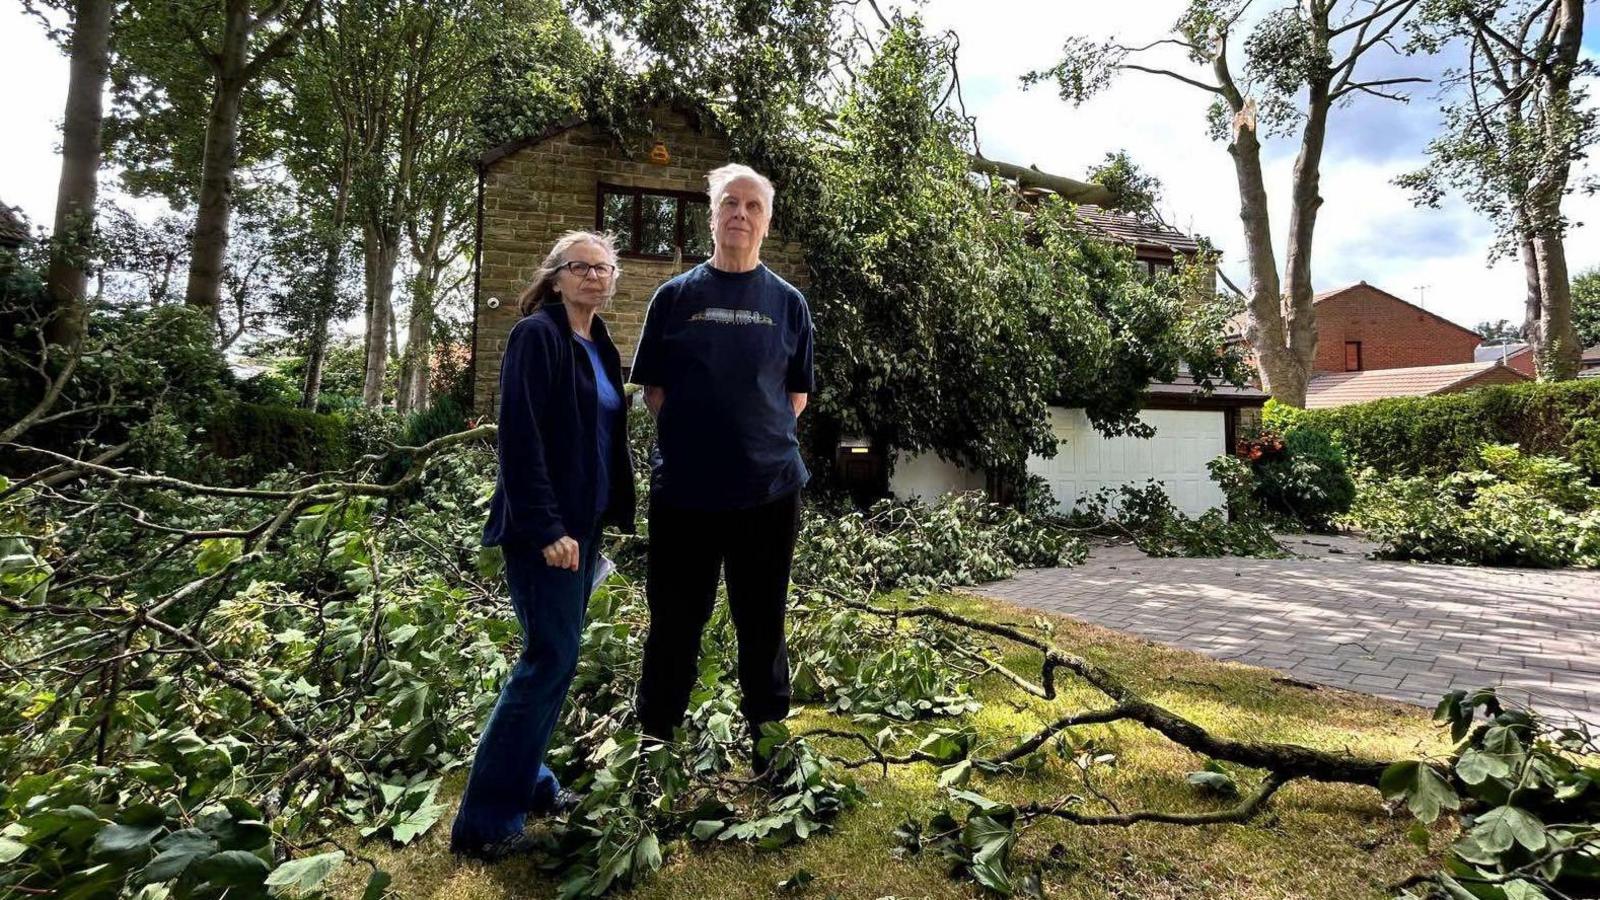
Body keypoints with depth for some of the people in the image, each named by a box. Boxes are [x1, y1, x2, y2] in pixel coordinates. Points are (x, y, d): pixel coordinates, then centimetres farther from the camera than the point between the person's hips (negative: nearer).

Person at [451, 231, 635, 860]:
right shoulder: (536, 335, -11)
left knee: (553, 654, 13)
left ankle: (526, 779, 28)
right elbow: (519, 437, -18)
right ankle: (483, 819, 5)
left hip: (582, 522, 8)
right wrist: (546, 527, -21)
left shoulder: (599, 346, 14)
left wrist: (609, 514, 14)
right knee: (552, 657, -7)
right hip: (543, 528, -8)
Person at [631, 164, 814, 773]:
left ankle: (768, 747, 30)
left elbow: (797, 394, 12)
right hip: (684, 488, 0)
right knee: (675, 622, 10)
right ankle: (653, 745, 27)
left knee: (763, 624, 13)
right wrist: (696, 435, -2)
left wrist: (763, 438, 1)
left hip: (769, 488, 1)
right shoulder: (675, 296, 5)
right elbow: (652, 389, 7)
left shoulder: (788, 303, 8)